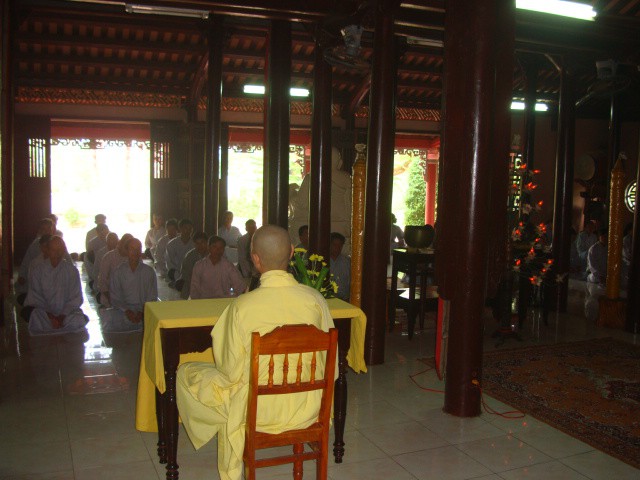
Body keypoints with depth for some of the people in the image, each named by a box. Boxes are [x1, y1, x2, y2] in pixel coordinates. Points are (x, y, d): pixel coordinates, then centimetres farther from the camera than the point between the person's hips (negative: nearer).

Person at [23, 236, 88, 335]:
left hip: (66, 314, 2)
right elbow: (35, 298, -1)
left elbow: (75, 299, 2)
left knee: (79, 321, -31)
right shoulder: (37, 270, 2)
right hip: (44, 313, -1)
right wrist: (50, 316, -15)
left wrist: (62, 316, -13)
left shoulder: (72, 270, 3)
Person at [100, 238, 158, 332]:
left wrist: (142, 312, -13)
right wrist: (127, 311, -14)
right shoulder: (118, 272, 5)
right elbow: (115, 299, 3)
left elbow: (152, 298, 4)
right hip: (124, 310, 1)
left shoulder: (149, 271, 5)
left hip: (144, 311, -1)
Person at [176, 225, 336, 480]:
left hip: (258, 410, -4)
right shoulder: (315, 299, -12)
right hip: (308, 408, 4)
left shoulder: (242, 306, -21)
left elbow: (231, 374, -11)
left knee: (185, 374, 19)